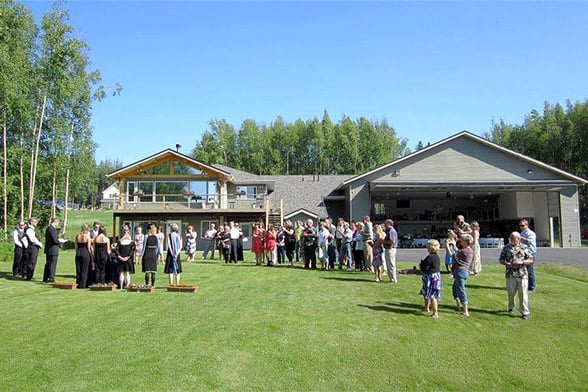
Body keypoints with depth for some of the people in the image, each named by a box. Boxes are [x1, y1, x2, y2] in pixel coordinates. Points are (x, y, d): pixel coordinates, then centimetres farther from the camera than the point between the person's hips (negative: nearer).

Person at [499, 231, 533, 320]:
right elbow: (500, 259, 9)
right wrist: (507, 264, -11)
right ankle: (511, 307, 32)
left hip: (522, 274, -1)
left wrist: (522, 262, -15)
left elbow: (531, 260, 2)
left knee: (523, 293, -3)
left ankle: (525, 312, 5)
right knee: (510, 292, 8)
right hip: (510, 274, 1)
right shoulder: (506, 247, 7)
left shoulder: (525, 248, 4)